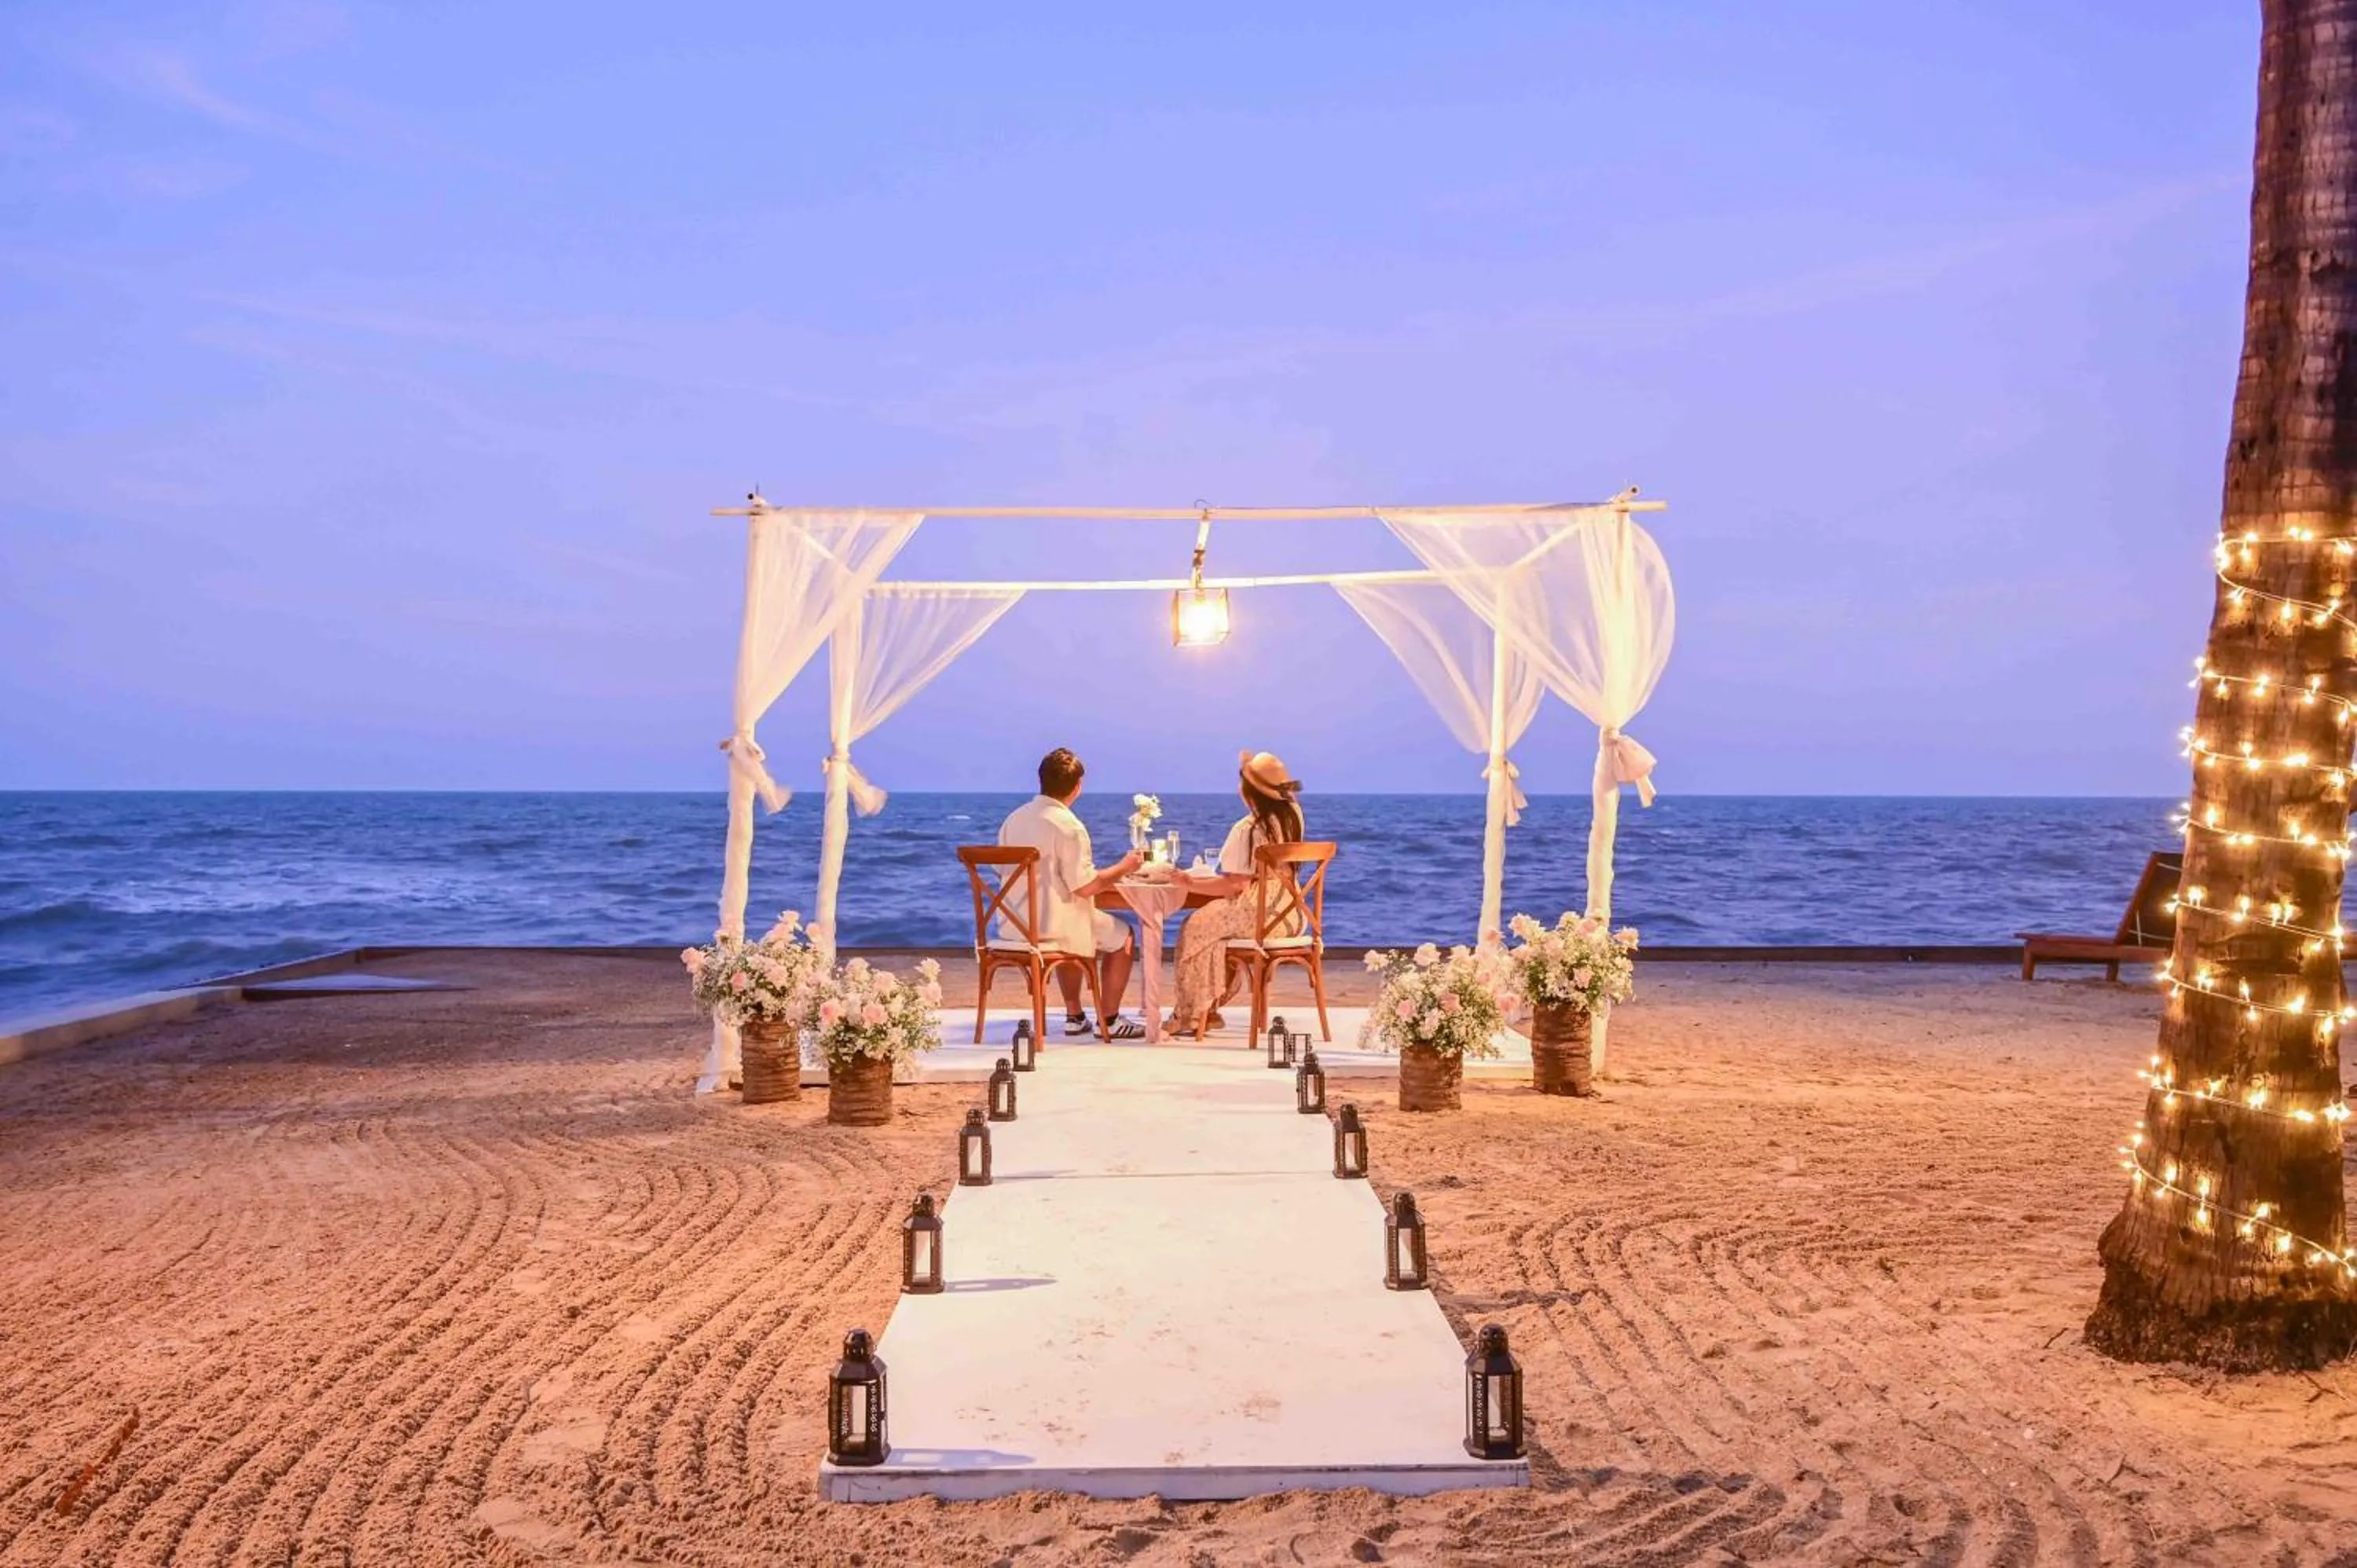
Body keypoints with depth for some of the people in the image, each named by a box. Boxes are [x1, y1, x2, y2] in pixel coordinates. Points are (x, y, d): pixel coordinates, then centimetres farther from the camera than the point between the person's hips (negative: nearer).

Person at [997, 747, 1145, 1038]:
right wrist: (1123, 867, -4)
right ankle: (1110, 1020, 17)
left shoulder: (1014, 818, 4)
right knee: (1121, 936, 14)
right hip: (1051, 926, -7)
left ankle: (1074, 1015, 35)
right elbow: (1085, 886, -20)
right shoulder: (1068, 826, -19)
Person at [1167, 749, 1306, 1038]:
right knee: (1214, 924, 25)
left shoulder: (1248, 829, -19)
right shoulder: (1292, 813, 4)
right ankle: (1207, 1010, 24)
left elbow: (1235, 885, -21)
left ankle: (1194, 1015, 10)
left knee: (1196, 928, 7)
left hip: (1258, 914, -9)